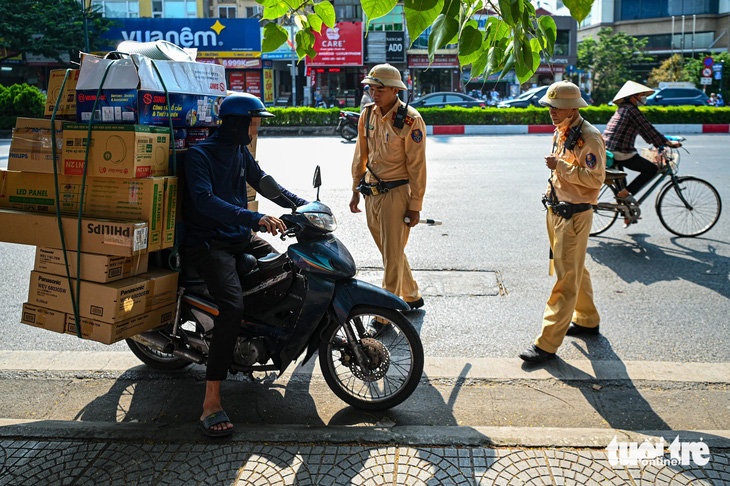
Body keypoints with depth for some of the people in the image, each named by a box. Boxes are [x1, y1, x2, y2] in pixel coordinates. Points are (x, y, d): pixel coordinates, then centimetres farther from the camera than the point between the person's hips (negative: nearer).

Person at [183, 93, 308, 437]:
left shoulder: (241, 152, 13)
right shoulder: (199, 154, -13)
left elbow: (262, 182, 27)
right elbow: (205, 200, -28)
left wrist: (301, 204, 16)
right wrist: (255, 218, -39)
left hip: (240, 238, 9)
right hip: (208, 243, -8)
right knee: (233, 306, -28)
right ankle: (211, 402, -27)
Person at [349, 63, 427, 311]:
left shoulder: (410, 119, -11)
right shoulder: (367, 114, 7)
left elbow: (417, 165, -11)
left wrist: (415, 205, -12)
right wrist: (356, 190, 15)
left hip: (396, 193, -7)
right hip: (372, 194, 7)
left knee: (393, 255, -3)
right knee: (388, 252, 17)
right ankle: (411, 297, 34)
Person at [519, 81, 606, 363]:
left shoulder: (588, 137, -17)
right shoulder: (561, 132, 12)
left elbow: (595, 178, -24)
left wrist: (560, 167, -24)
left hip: (575, 215, -9)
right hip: (557, 210, 10)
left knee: (566, 278, -6)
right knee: (575, 270, 21)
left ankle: (548, 343, -5)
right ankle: (587, 321, 38)